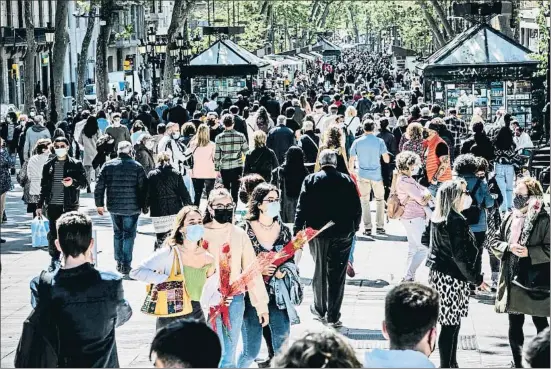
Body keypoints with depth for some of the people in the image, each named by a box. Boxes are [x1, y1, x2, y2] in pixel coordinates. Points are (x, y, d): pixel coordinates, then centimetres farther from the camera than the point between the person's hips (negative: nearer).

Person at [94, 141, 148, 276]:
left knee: (117, 234, 18)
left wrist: (99, 204, 11)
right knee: (129, 235, 5)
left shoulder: (108, 166, 0)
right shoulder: (137, 166, -7)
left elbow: (99, 186, 1)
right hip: (131, 208, -3)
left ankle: (119, 263, 22)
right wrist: (144, 205, 3)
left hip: (114, 207, 3)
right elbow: (143, 188, -7)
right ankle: (126, 265, 2)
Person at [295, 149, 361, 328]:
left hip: (318, 233, 0)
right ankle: (333, 316, 2)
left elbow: (302, 208, -6)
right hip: (343, 233, 0)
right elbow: (357, 209, 3)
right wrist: (353, 229, 16)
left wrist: (297, 231, -2)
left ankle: (320, 310, 28)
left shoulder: (310, 180, -3)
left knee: (320, 271, 17)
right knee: (337, 274, 3)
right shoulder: (347, 181, 0)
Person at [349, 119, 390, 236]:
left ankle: (367, 227, 5)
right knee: (380, 200, 12)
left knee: (365, 201, 8)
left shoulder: (357, 142, -3)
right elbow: (386, 160, -5)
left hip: (363, 175, 1)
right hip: (377, 175, -1)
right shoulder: (379, 142, -6)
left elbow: (351, 161, -1)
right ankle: (380, 226, 9)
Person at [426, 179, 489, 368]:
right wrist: (477, 279, -11)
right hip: (452, 278, -9)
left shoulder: (438, 218, 8)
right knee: (451, 326, -2)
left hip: (438, 273, 9)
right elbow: (460, 257, -20)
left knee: (451, 324, 15)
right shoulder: (456, 221, -19)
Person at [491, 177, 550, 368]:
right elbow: (495, 243, 9)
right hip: (513, 280, 5)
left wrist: (529, 252, -23)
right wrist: (509, 247, -10)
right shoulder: (510, 217, 6)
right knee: (514, 324, 11)